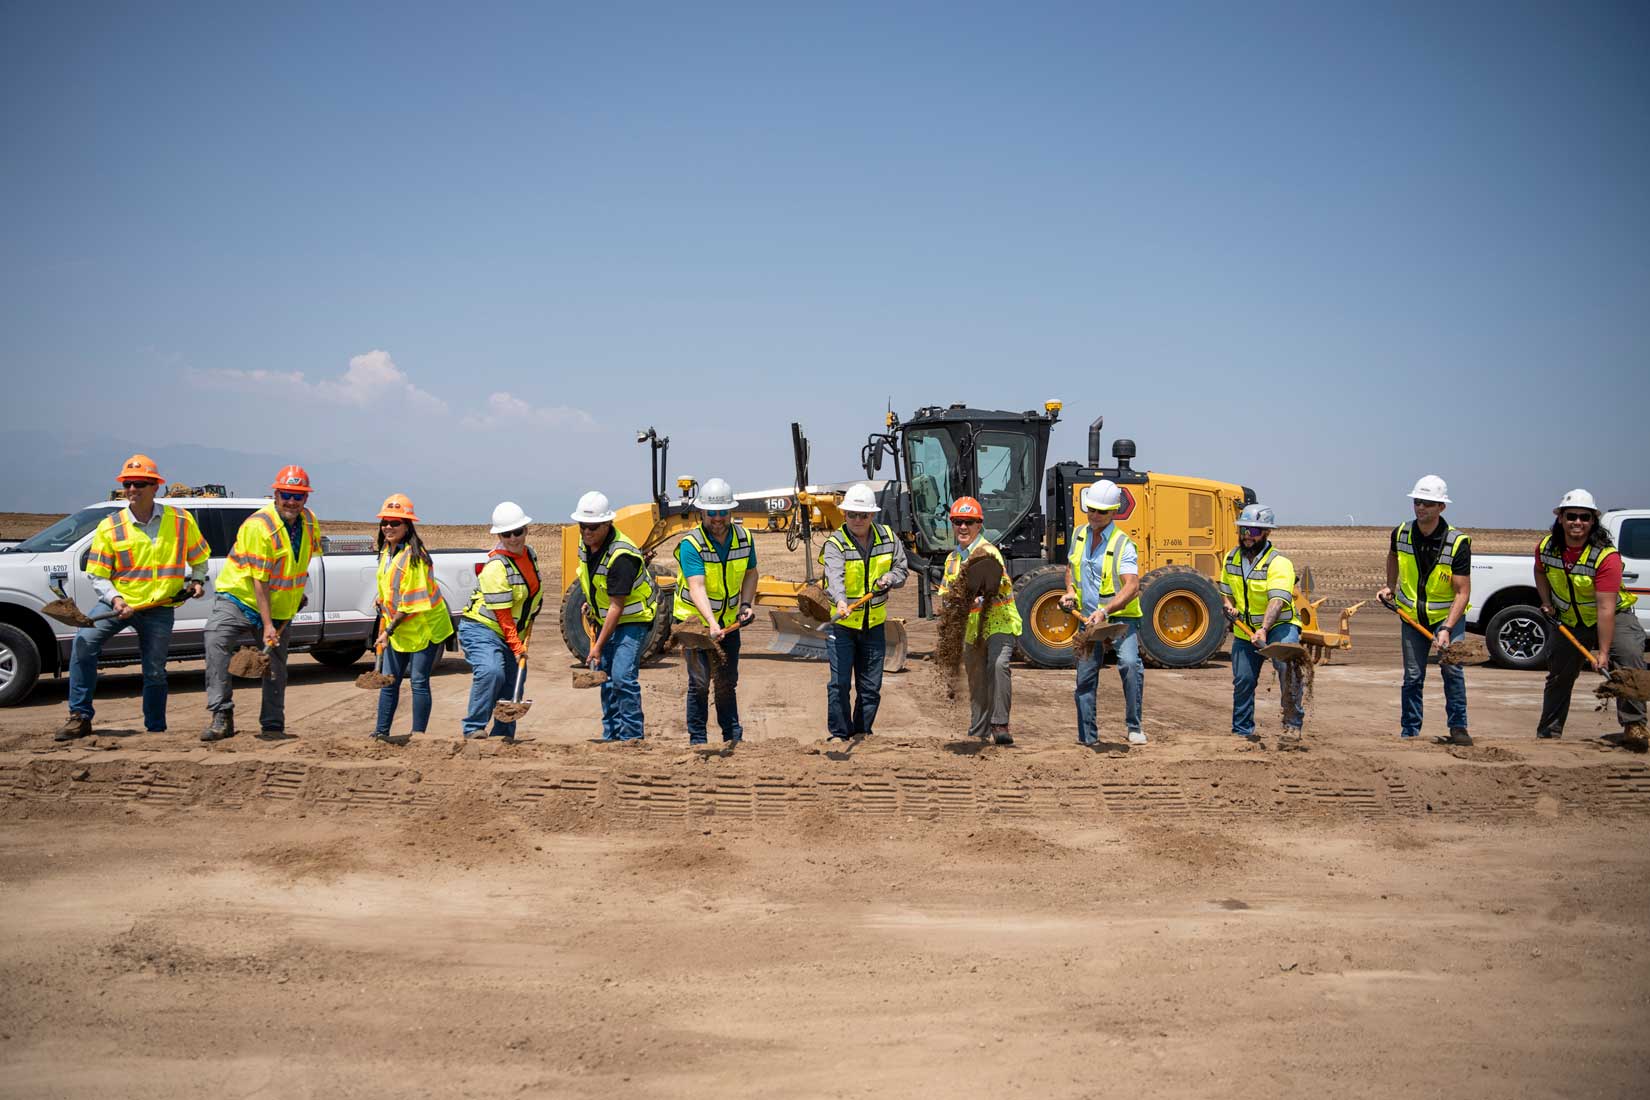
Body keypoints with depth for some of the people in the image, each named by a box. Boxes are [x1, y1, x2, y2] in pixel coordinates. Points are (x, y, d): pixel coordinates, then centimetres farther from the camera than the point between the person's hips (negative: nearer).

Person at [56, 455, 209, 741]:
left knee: (155, 672, 5)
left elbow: (199, 556, 16)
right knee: (83, 641, -22)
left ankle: (156, 729, 22)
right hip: (118, 600, 0)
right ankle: (80, 717, -13)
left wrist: (197, 580, 0)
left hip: (160, 607, 0)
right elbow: (97, 576, -2)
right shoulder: (110, 527, -3)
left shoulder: (181, 520, -1)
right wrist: (115, 599, -18)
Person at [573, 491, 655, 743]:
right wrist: (591, 604, 13)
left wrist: (598, 647, -26)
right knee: (606, 678, 10)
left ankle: (631, 737, -8)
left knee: (623, 676, -18)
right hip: (605, 619, 8)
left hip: (632, 620, -8)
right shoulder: (585, 542, -4)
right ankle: (611, 736, 19)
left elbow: (617, 607, -28)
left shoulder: (621, 556, -30)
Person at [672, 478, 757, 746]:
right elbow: (697, 588, -34)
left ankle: (733, 736, 25)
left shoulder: (744, 538, -6)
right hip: (694, 620, -4)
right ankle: (697, 740, 3)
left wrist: (746, 605, -3)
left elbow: (750, 573, 11)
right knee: (699, 681, -8)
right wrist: (711, 622, -47)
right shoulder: (691, 544, -23)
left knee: (728, 681, 12)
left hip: (729, 621, 5)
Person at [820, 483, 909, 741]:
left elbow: (902, 568, 12)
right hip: (841, 623, -4)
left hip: (874, 623, 4)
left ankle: (862, 732, 23)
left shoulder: (887, 537, 1)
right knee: (840, 683, -7)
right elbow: (835, 576, -33)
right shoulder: (835, 544, -15)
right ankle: (838, 734, 4)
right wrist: (840, 602, -52)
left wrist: (890, 578, -11)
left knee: (871, 686, 9)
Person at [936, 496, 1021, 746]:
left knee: (997, 664, -29)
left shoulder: (988, 551, -10)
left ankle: (1000, 725, -25)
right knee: (976, 681, 13)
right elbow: (945, 593, 23)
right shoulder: (952, 558, 14)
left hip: (998, 621, -7)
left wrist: (979, 601, -42)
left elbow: (1000, 585, -24)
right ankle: (978, 733, 25)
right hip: (971, 628, 7)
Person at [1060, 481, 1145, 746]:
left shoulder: (1123, 545, -14)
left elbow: (1132, 587, -25)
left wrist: (1105, 611, -37)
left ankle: (1133, 727, -11)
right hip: (1089, 618, 6)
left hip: (1121, 617, -5)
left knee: (1130, 663, -26)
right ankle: (1087, 736, 18)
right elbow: (1071, 566, 24)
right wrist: (1070, 591, 5)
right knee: (1085, 676, 7)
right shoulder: (1079, 535, 6)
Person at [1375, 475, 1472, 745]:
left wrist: (1446, 629, -31)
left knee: (1451, 668, -16)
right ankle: (1409, 733, 14)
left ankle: (1458, 729, -4)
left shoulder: (1457, 543, -22)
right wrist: (1390, 586, 8)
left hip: (1448, 614, -3)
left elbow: (1462, 592, -22)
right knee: (1412, 676, 4)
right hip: (1412, 615, 3)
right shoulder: (1401, 533, -10)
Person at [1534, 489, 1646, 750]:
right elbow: (1540, 572, 14)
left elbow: (1605, 609, -33)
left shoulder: (1606, 555, -28)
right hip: (1570, 621, 4)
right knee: (1558, 677, 10)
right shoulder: (1546, 547, -13)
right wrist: (1547, 603, -1)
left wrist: (1604, 652, -36)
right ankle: (1547, 735, 24)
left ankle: (1634, 727, -25)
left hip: (1615, 615, -4)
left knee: (1630, 657, -29)